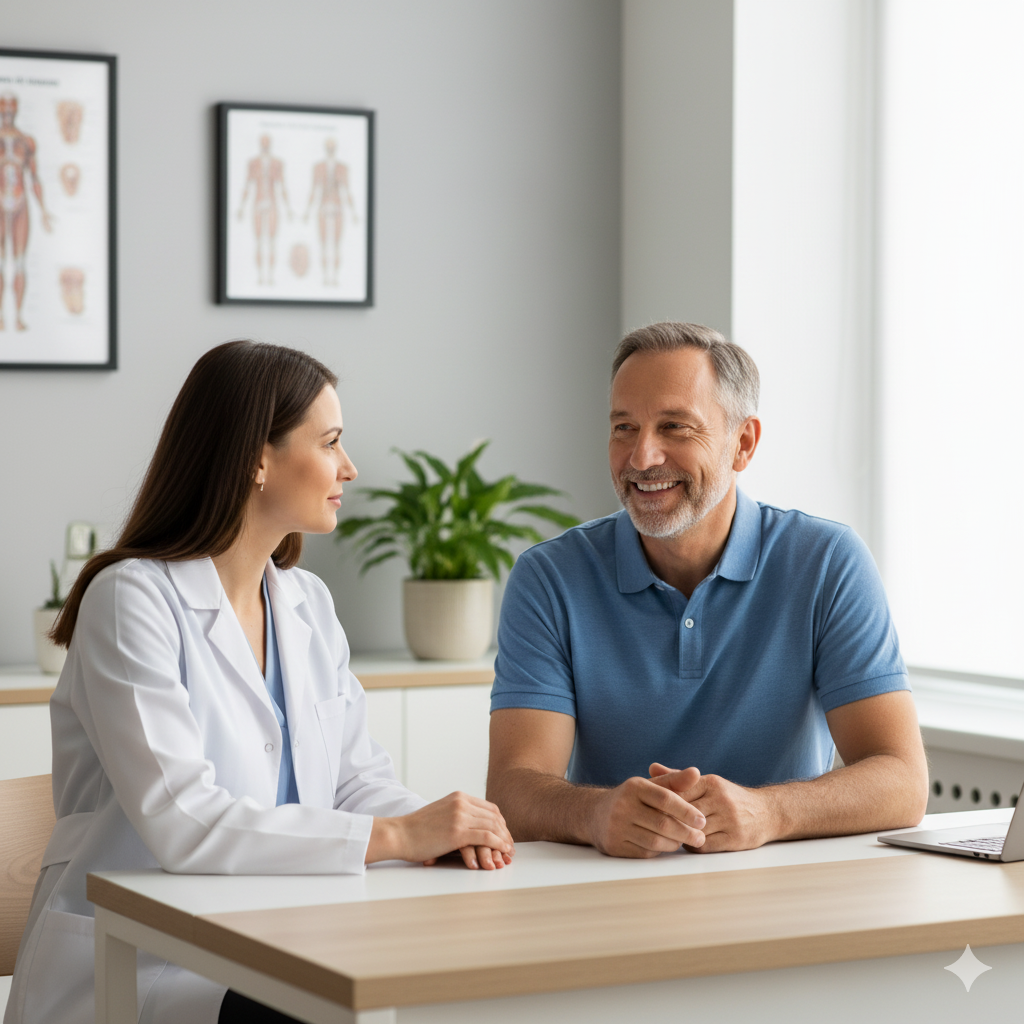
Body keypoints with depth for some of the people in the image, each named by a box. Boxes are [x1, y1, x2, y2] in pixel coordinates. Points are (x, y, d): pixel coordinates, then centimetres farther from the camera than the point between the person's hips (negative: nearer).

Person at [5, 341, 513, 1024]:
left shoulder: (308, 603, 13)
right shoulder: (131, 600, -12)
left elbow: (357, 778, 11)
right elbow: (180, 821, -23)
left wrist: (440, 828, -12)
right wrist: (395, 836, -25)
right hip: (134, 967, -7)